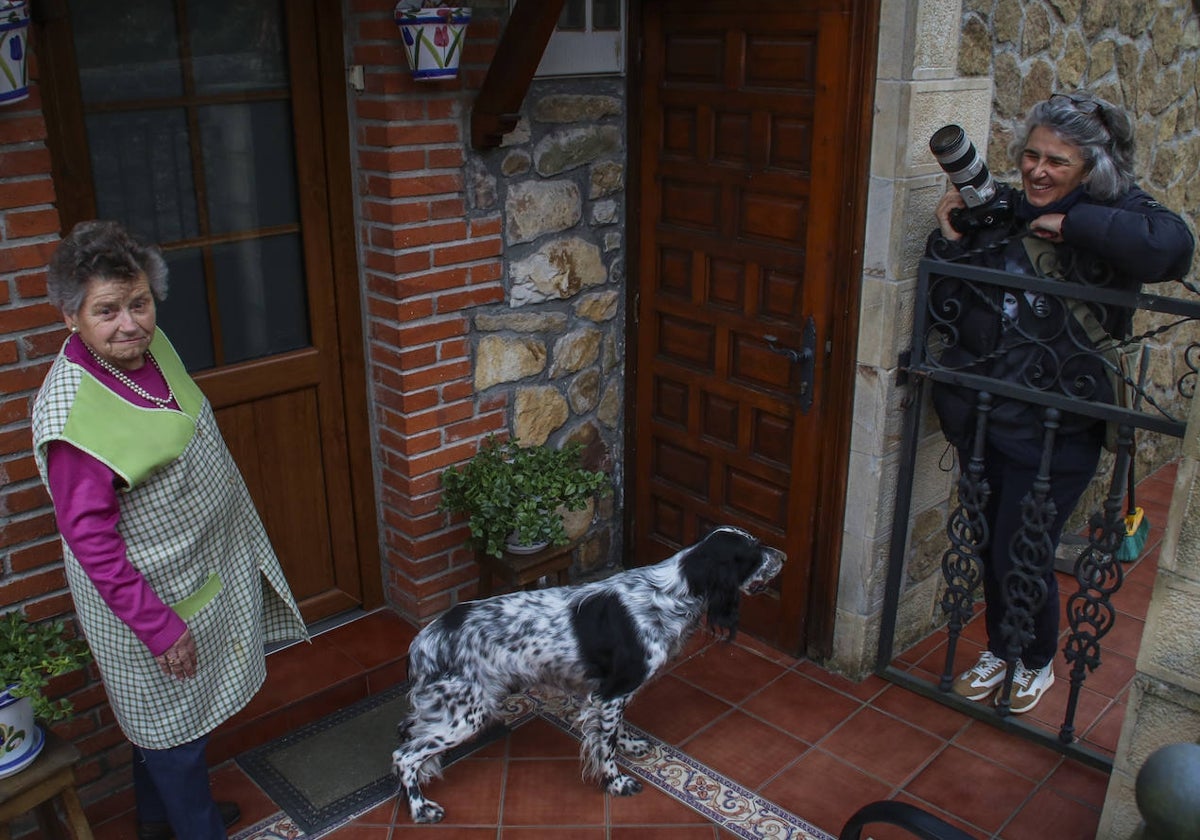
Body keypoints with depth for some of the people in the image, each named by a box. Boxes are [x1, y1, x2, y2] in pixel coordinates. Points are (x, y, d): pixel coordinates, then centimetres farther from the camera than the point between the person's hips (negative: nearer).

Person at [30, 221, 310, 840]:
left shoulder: (148, 346, -5)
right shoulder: (73, 415, -30)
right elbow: (91, 542, -26)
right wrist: (160, 629, -22)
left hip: (205, 567, 8)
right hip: (150, 597, -8)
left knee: (159, 716, 27)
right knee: (173, 720, 13)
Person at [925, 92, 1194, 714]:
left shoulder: (1114, 214, -7)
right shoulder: (998, 213, 3)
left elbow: (1171, 247, -32)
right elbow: (946, 310, 1)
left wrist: (1071, 224, -23)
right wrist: (950, 240, -11)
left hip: (1057, 428, -4)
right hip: (981, 416, 4)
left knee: (1021, 555, 4)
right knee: (990, 545, 18)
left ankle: (1037, 662, 33)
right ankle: (999, 649, 43)